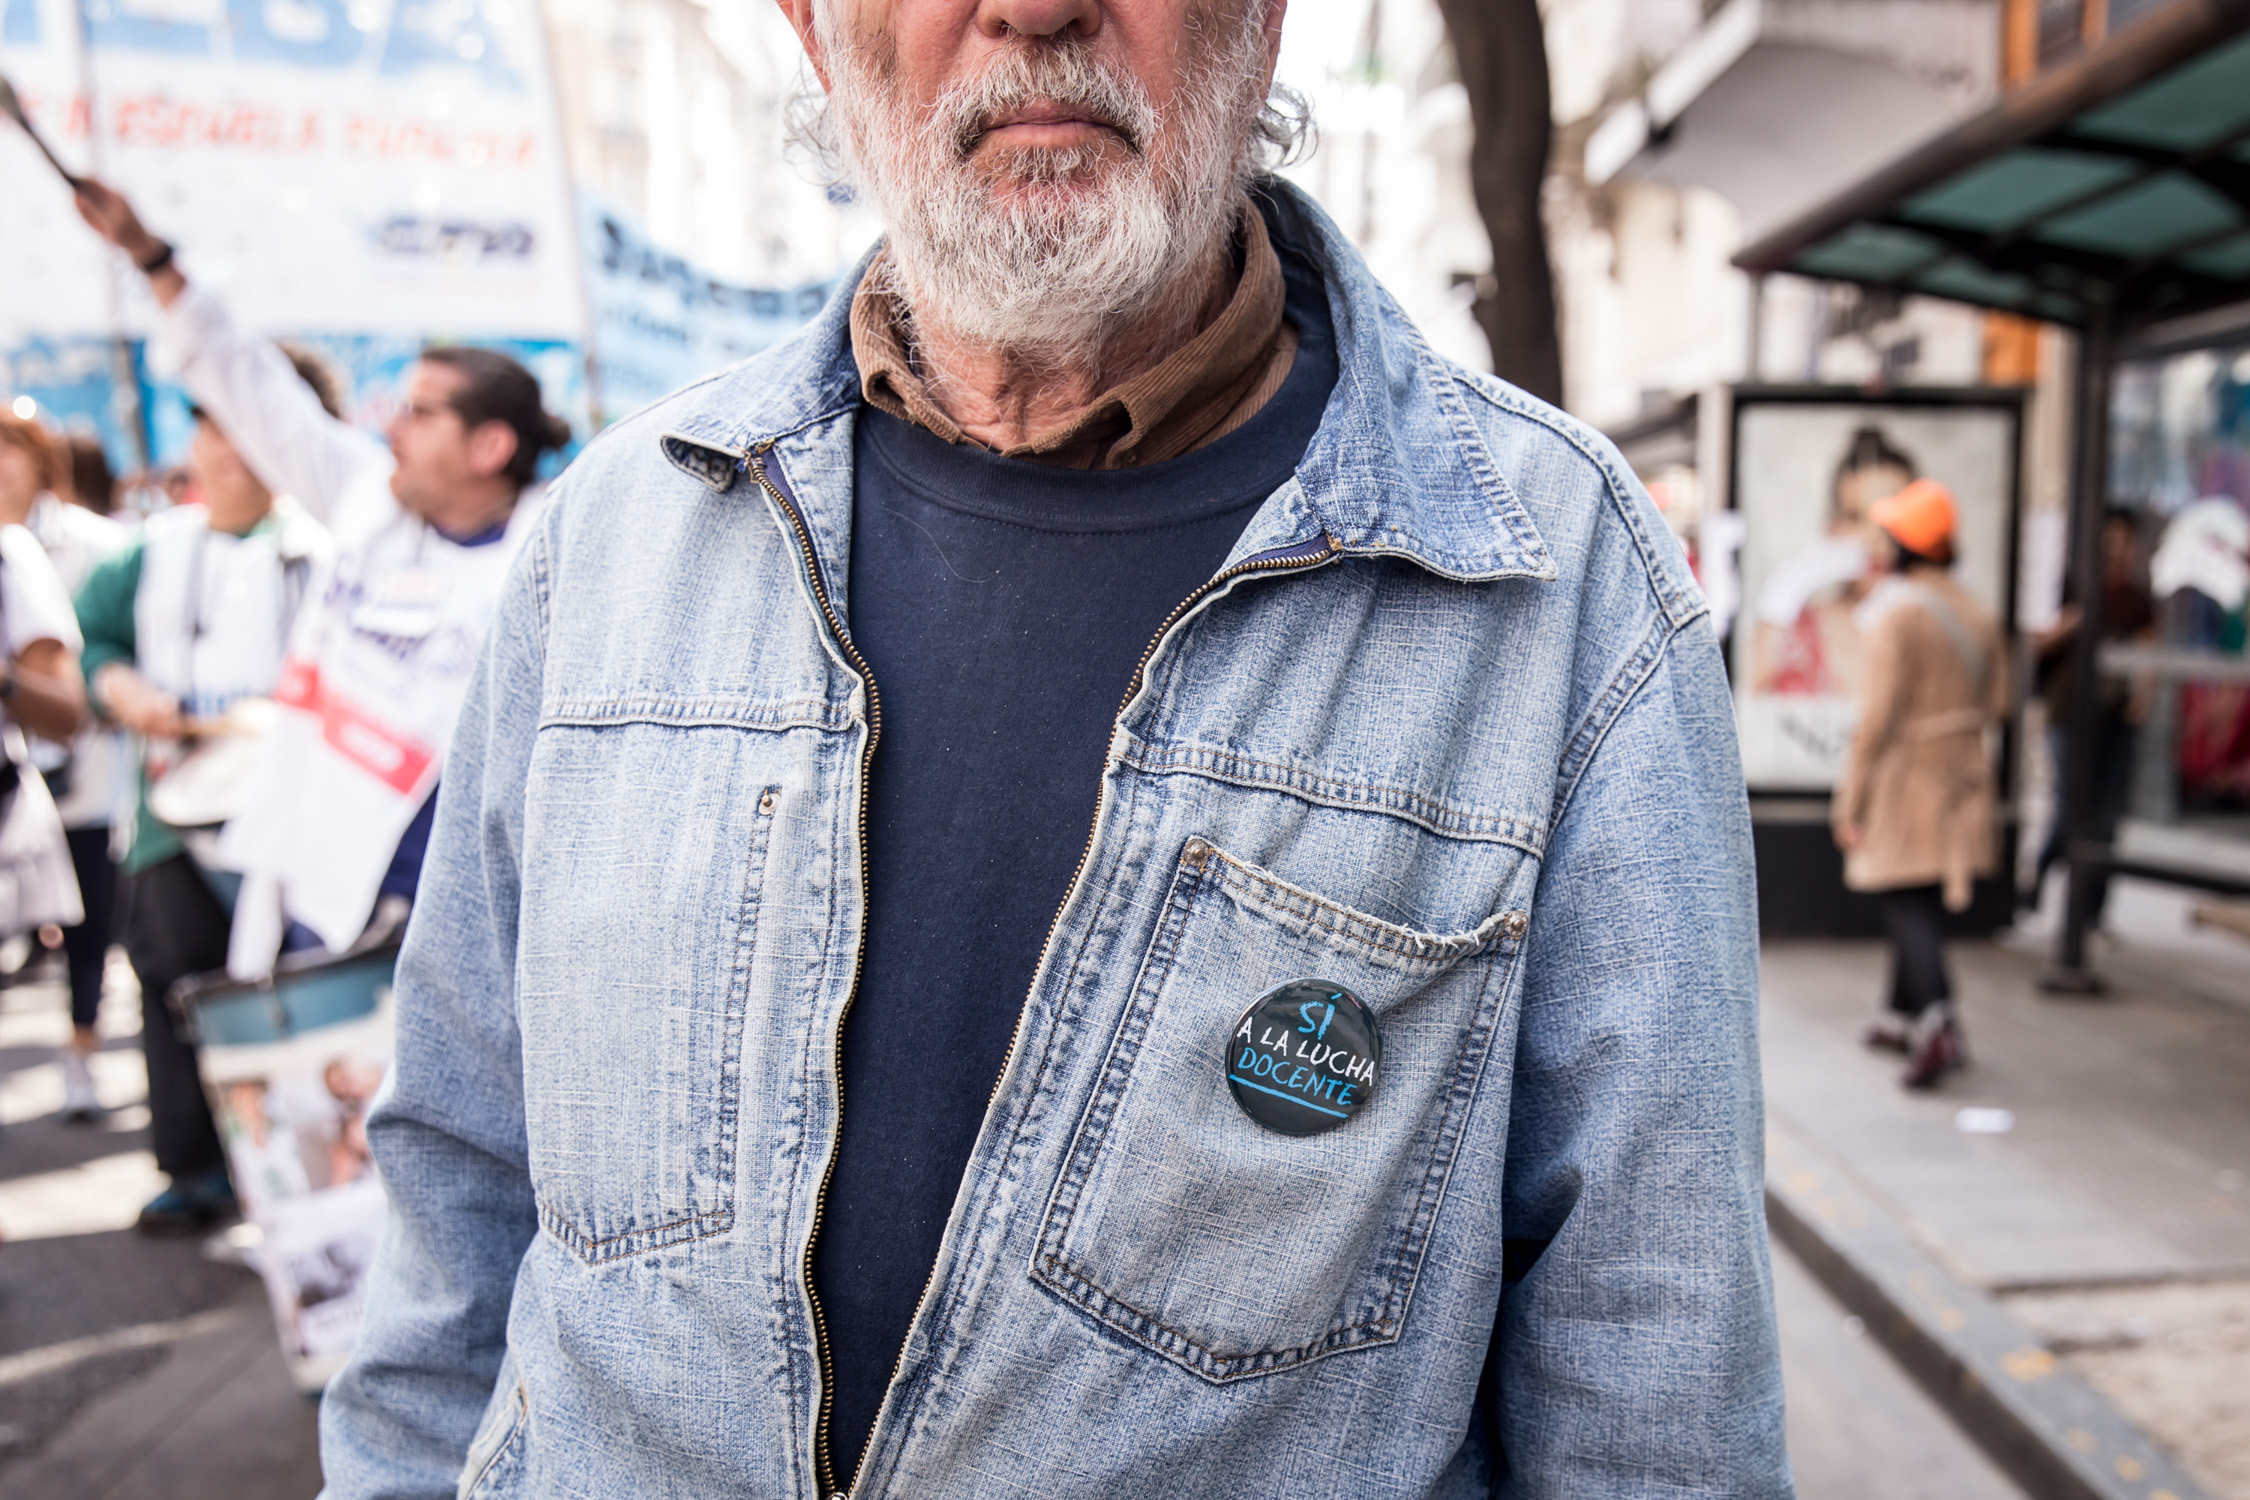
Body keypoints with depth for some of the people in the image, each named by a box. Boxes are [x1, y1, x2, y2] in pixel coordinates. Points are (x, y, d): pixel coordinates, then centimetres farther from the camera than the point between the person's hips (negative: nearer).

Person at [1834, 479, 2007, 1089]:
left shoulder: (1896, 614, -16)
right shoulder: (1975, 612, 9)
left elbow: (1878, 714, -19)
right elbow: (1995, 702, 12)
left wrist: (1851, 802, -14)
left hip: (1906, 776, -8)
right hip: (1963, 775, 8)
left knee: (1906, 904, -7)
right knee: (1922, 902, 17)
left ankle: (1938, 1022, -22)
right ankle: (1905, 1017, 28)